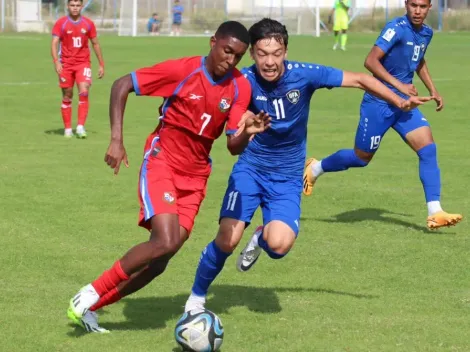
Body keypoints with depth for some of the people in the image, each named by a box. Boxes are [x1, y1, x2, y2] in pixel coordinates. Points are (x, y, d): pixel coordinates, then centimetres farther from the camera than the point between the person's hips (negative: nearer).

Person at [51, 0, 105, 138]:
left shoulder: (88, 24, 4)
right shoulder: (60, 23, -2)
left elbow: (95, 44, 13)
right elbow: (54, 43, -8)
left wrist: (101, 64, 12)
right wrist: (56, 61, -22)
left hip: (83, 63, 1)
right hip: (66, 64, -1)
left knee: (84, 92, -17)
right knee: (67, 96, 4)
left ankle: (80, 126, -16)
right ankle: (67, 128, 13)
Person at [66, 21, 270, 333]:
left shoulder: (240, 87, -5)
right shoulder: (182, 70, -16)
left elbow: (234, 146, -3)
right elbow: (122, 85, -11)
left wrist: (248, 132, -26)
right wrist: (117, 140, -18)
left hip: (195, 176, 5)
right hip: (162, 163, -5)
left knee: (158, 262, 0)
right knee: (166, 242, -25)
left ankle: (89, 307, 16)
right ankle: (92, 293, -8)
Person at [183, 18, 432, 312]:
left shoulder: (304, 75, -15)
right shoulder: (244, 81, -16)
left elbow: (360, 80, -7)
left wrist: (399, 101, -13)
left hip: (287, 178, 0)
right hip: (250, 169, 0)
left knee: (279, 245, -22)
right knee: (227, 240, -18)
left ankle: (261, 238, 17)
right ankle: (197, 297, 8)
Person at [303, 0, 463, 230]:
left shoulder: (426, 33, 7)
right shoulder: (397, 28, -18)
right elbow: (371, 61, -23)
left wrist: (432, 90, 21)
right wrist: (399, 86, -25)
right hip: (379, 103, -6)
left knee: (428, 148, -11)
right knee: (362, 157, 6)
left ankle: (435, 213, -13)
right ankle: (315, 168, 33)